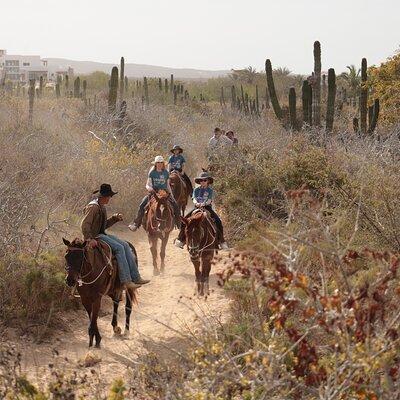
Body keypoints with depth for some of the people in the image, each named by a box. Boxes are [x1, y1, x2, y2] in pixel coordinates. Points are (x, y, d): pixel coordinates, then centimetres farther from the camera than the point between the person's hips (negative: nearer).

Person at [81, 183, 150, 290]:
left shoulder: (102, 207, 16)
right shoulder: (93, 207, -15)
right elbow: (85, 224, -22)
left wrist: (115, 218, 10)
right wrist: (90, 239, -31)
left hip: (102, 234, 10)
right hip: (95, 236, -10)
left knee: (125, 245, -2)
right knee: (119, 248, -22)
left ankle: (135, 277, -5)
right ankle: (126, 281, -24)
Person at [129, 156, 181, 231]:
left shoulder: (166, 173, 7)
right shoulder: (152, 173, 1)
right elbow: (147, 185, 0)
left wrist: (171, 194, 9)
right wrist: (149, 188, -22)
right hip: (153, 192, -1)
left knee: (176, 206, -14)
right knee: (142, 205, -20)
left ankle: (179, 224, 3)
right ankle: (136, 224, -13)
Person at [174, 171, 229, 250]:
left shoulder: (210, 190, 4)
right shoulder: (196, 190, 9)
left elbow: (209, 200, -10)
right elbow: (194, 199, -4)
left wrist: (203, 204, -32)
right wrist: (196, 203, -28)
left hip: (207, 208, -2)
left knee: (218, 221, -21)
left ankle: (221, 241, -13)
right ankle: (181, 239, -6)